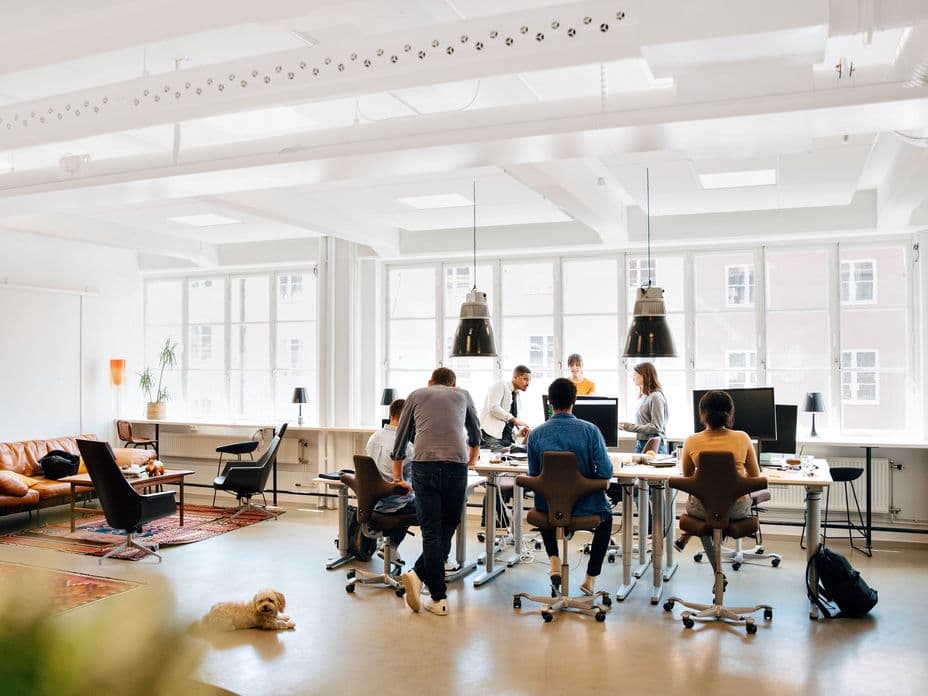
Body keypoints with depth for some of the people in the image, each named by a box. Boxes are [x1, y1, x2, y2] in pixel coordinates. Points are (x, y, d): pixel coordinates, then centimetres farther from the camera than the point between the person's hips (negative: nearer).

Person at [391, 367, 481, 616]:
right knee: (448, 528, 13)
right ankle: (419, 575, -1)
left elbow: (401, 438, 25)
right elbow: (475, 431, 41)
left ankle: (439, 598, -2)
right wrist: (472, 457, 61)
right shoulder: (462, 395, 24)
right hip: (456, 467, 0)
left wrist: (397, 477, 36)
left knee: (432, 532, 3)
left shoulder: (416, 395, 23)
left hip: (423, 467, 0)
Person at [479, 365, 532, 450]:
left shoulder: (518, 398, 22)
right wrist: (513, 419, -17)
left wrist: (519, 431, 4)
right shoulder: (501, 386, -2)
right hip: (492, 436, -8)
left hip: (507, 439, 8)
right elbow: (493, 407, -18)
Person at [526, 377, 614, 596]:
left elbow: (534, 475, 0)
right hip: (584, 506, -1)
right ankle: (591, 577, 32)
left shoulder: (536, 434, -11)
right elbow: (606, 473, -15)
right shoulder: (590, 430, -16)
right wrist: (589, 478, 7)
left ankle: (554, 560, 21)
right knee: (606, 514, 34)